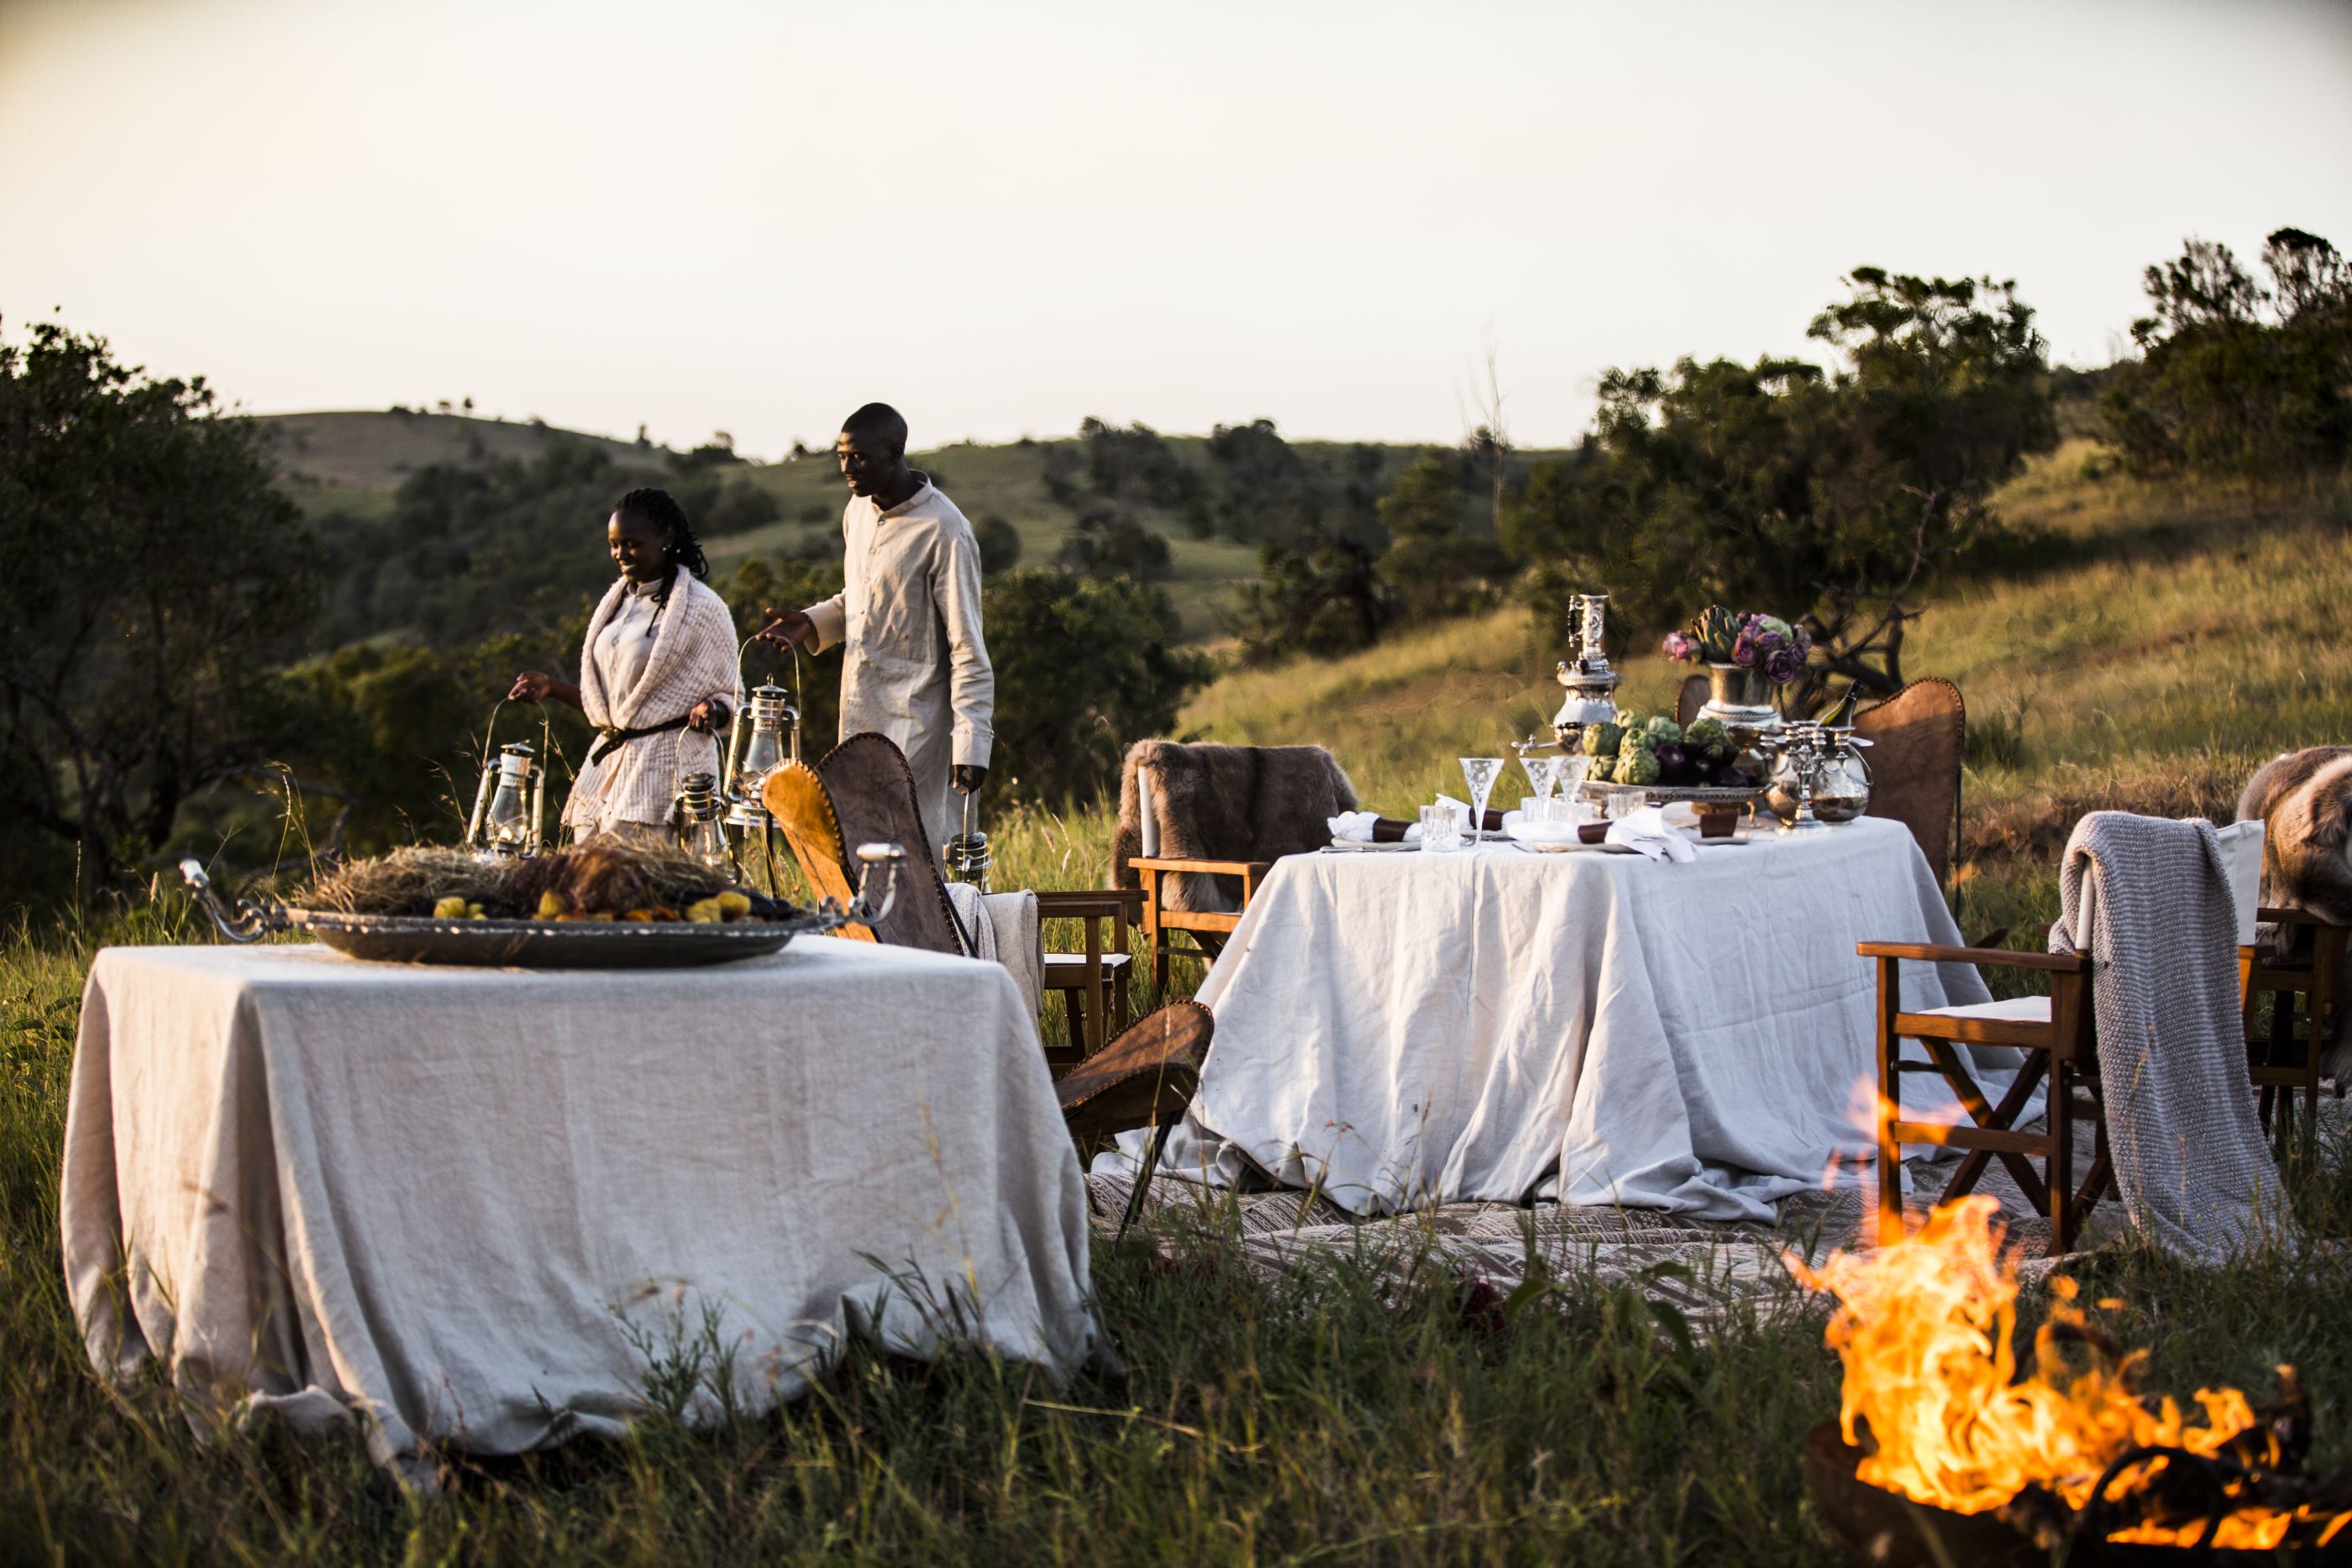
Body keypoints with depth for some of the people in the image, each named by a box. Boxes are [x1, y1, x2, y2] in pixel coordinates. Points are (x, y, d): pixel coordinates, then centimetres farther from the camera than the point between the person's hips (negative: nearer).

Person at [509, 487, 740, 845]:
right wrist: (551, 687, 12)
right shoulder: (617, 601, 16)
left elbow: (729, 697, -1)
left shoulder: (702, 608, -5)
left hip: (667, 768, -7)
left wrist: (709, 710, -22)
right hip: (608, 762, 7)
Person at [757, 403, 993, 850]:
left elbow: (968, 648, -14)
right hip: (858, 714, 8)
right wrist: (811, 623, 6)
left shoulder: (943, 532, -15)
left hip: (913, 721, -8)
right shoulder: (859, 511, 9)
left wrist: (970, 742, -19)